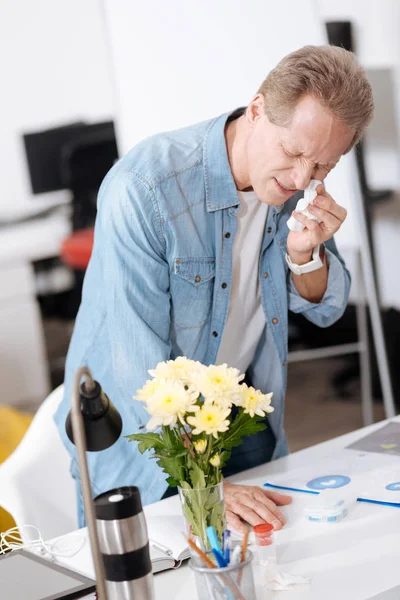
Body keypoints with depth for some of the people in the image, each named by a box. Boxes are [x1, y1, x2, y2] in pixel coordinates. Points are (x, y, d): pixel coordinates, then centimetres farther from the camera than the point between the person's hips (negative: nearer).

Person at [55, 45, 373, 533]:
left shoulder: (300, 181, -10)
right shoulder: (143, 188, -30)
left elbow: (325, 309, 1)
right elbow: (140, 361, -32)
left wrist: (305, 253, -22)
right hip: (135, 430, -5)